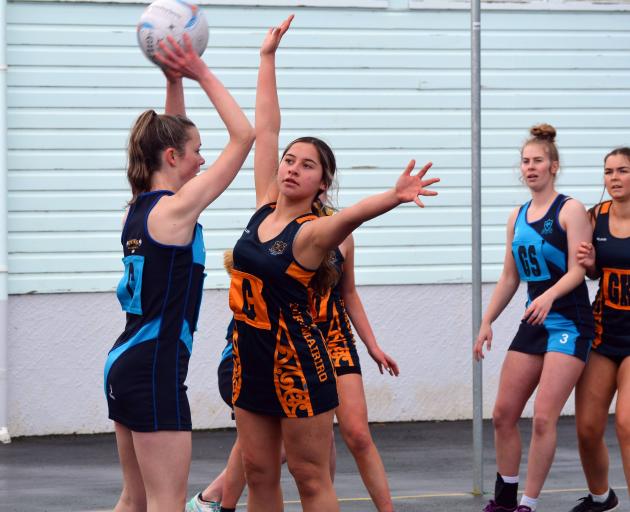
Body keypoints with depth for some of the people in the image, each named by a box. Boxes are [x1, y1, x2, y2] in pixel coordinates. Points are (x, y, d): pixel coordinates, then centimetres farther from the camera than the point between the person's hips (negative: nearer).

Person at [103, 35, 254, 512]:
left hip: (125, 363, 9)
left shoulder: (140, 205, 9)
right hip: (155, 369, -9)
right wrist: (201, 73, -5)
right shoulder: (177, 208, -13)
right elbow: (243, 135, -11)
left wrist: (174, 79, 16)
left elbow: (168, 137, 25)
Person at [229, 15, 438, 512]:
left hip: (297, 361, -6)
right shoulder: (265, 206, 3)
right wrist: (268, 57, 9)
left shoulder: (312, 232, -14)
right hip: (251, 357, 6)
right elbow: (265, 128, 6)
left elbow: (353, 214, -36)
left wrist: (392, 198, -57)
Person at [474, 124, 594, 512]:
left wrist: (549, 296, -33)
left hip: (569, 323, -7)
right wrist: (487, 322, 13)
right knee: (504, 415, 6)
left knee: (544, 418, -13)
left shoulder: (570, 210, -7)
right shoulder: (518, 218, 12)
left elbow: (577, 270, -16)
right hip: (534, 322, 7)